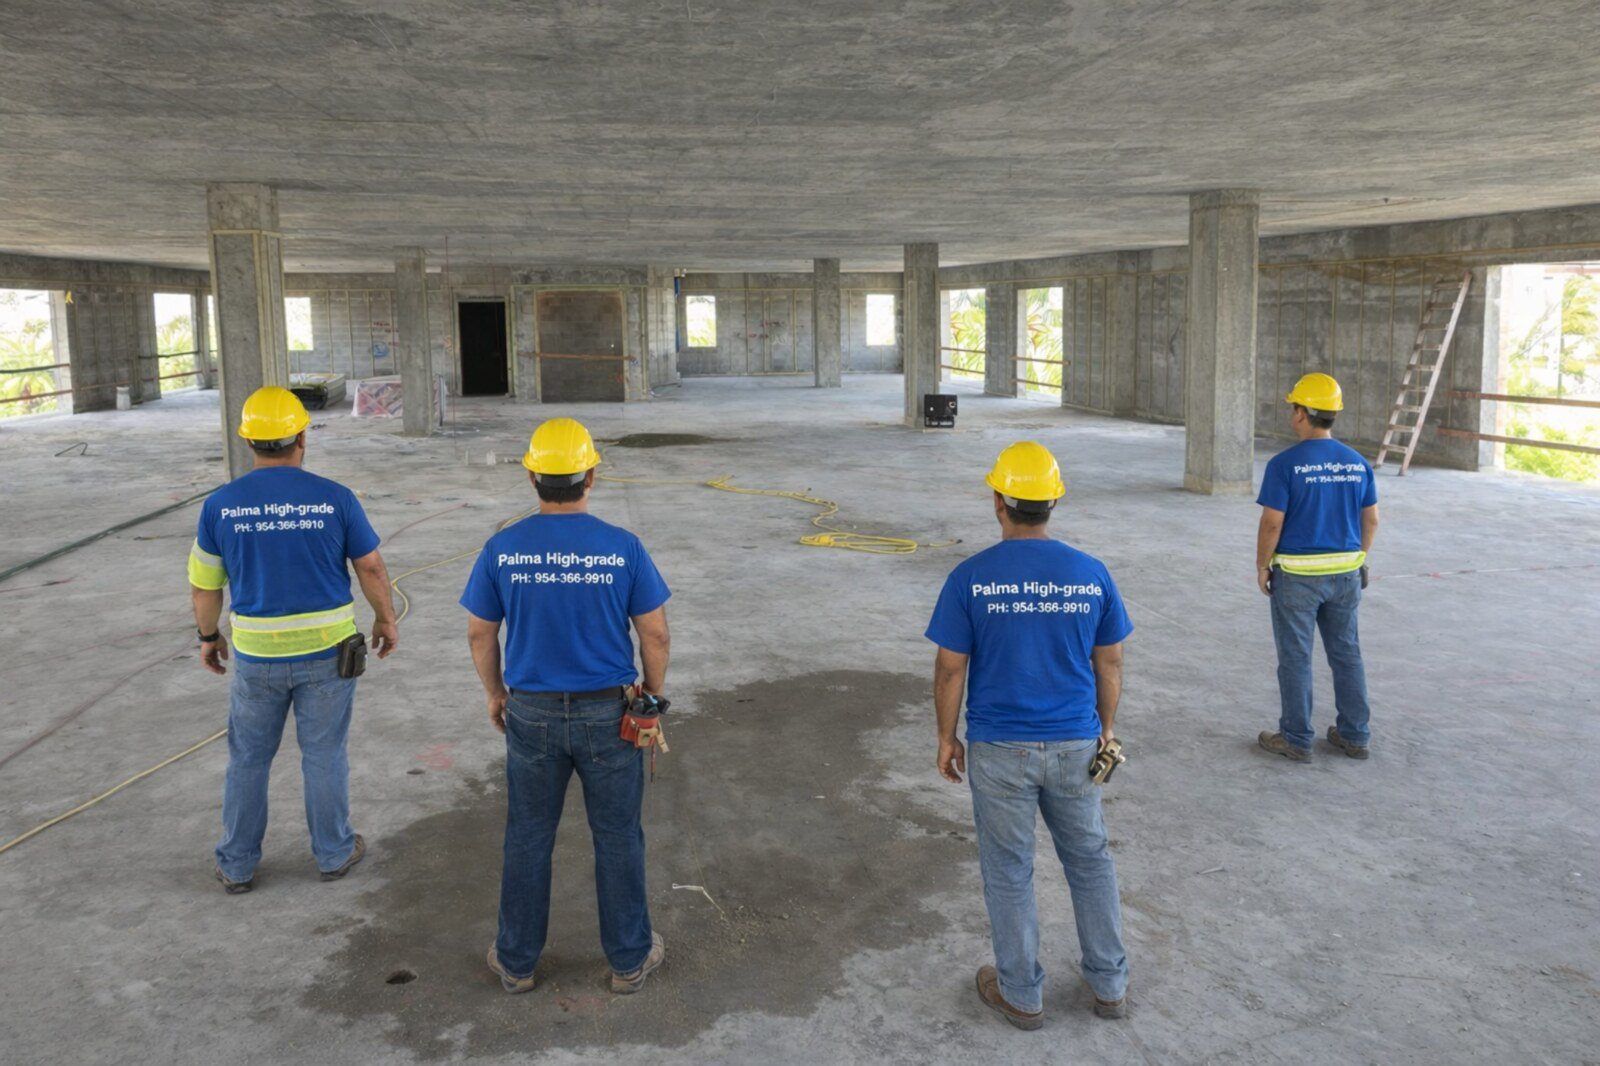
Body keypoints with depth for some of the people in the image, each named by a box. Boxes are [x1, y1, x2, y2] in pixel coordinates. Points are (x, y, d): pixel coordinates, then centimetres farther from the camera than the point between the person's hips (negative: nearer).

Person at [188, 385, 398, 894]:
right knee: (324, 754, 13)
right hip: (326, 649, -1)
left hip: (258, 654, 1)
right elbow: (371, 568, -3)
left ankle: (237, 865, 24)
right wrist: (386, 620, 12)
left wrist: (208, 636, 17)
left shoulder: (221, 504, -7)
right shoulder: (335, 499, -11)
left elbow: (204, 582, 1)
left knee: (248, 758, 16)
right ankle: (333, 852, 26)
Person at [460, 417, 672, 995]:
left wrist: (495, 695, 16)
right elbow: (655, 634, -8)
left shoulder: (502, 550, -9)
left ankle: (517, 961, 29)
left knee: (527, 840, 16)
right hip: (608, 714, -1)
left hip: (533, 714, 1)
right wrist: (653, 698, 8)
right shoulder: (624, 549, -13)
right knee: (618, 839, 13)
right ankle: (629, 959, 26)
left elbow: (479, 634, 0)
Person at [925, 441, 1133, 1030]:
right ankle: (1109, 984, 32)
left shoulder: (970, 578, -14)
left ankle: (1021, 994, 26)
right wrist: (1106, 727, 16)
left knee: (1009, 871, 12)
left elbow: (950, 669, -9)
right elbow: (1110, 662, 2)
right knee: (1090, 860, 20)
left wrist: (946, 738, 4)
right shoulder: (1091, 574, -6)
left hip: (999, 748, -2)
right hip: (1074, 744, 3)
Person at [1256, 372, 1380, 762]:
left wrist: (1261, 566, -3)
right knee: (1347, 653, 16)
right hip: (1345, 574, 5)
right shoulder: (1357, 463, 2)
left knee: (1296, 658, 5)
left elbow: (1272, 523, -15)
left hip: (1296, 574, -5)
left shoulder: (1285, 464, -15)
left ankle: (1296, 739, 13)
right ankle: (1355, 735, 24)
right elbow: (1371, 520, 7)